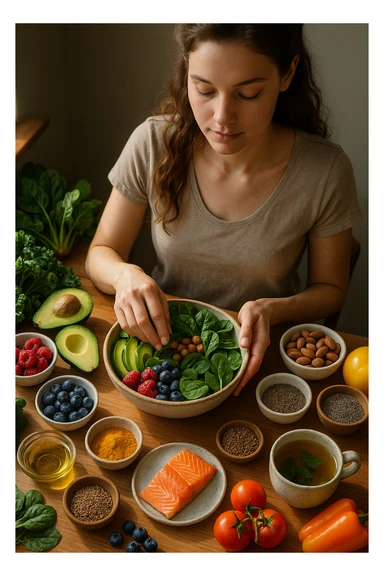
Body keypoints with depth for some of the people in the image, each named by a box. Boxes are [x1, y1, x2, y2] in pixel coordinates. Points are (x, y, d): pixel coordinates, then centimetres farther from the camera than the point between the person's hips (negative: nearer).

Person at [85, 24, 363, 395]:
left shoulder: (326, 172, -16)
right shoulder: (153, 144, -13)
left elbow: (330, 290, -1)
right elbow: (100, 253, -2)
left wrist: (273, 310, -22)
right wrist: (124, 275, -26)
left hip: (259, 350, -1)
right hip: (161, 337, 2)